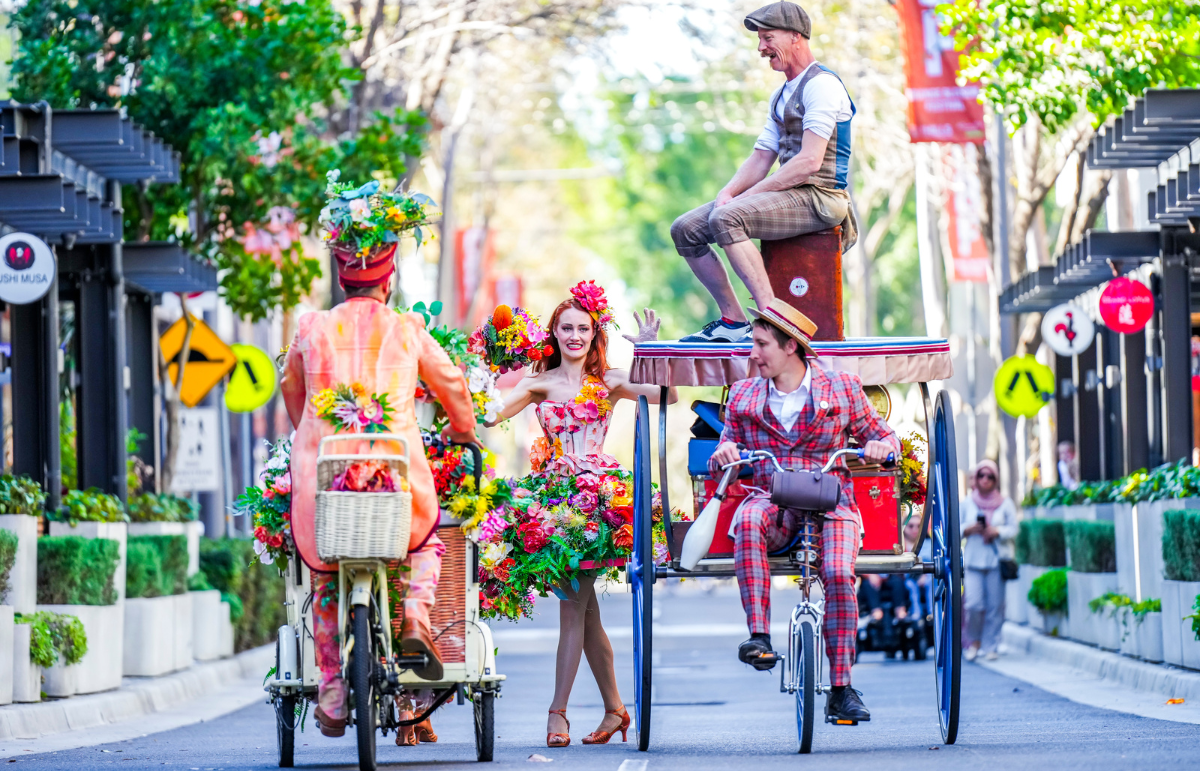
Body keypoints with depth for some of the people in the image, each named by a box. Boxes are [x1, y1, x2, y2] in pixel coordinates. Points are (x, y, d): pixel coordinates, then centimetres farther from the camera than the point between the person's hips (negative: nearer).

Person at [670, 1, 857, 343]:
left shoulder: (821, 84, -11)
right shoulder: (782, 96, 20)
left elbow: (809, 162, -20)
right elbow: (760, 160, 18)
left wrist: (750, 194, -18)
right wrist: (726, 194, -2)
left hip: (819, 198, -10)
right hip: (790, 195, 10)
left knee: (725, 219, -31)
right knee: (686, 229, 0)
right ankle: (733, 320, 0)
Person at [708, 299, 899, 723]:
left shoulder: (842, 390, 8)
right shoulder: (743, 397, 14)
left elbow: (881, 434, 14)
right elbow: (722, 461, 16)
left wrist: (881, 446, -10)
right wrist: (722, 455, -8)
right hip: (772, 502, 1)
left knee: (838, 574, -28)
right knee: (747, 519, -36)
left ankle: (841, 689, -18)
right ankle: (758, 635, -39)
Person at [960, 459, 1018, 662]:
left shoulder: (1005, 503, 6)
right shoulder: (967, 502, 8)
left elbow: (1013, 529, 3)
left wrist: (997, 531, -15)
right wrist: (968, 530, -11)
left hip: (997, 559, 0)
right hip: (973, 559, 0)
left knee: (995, 605, -1)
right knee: (974, 603, -10)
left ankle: (991, 646, 9)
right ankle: (974, 640, 13)